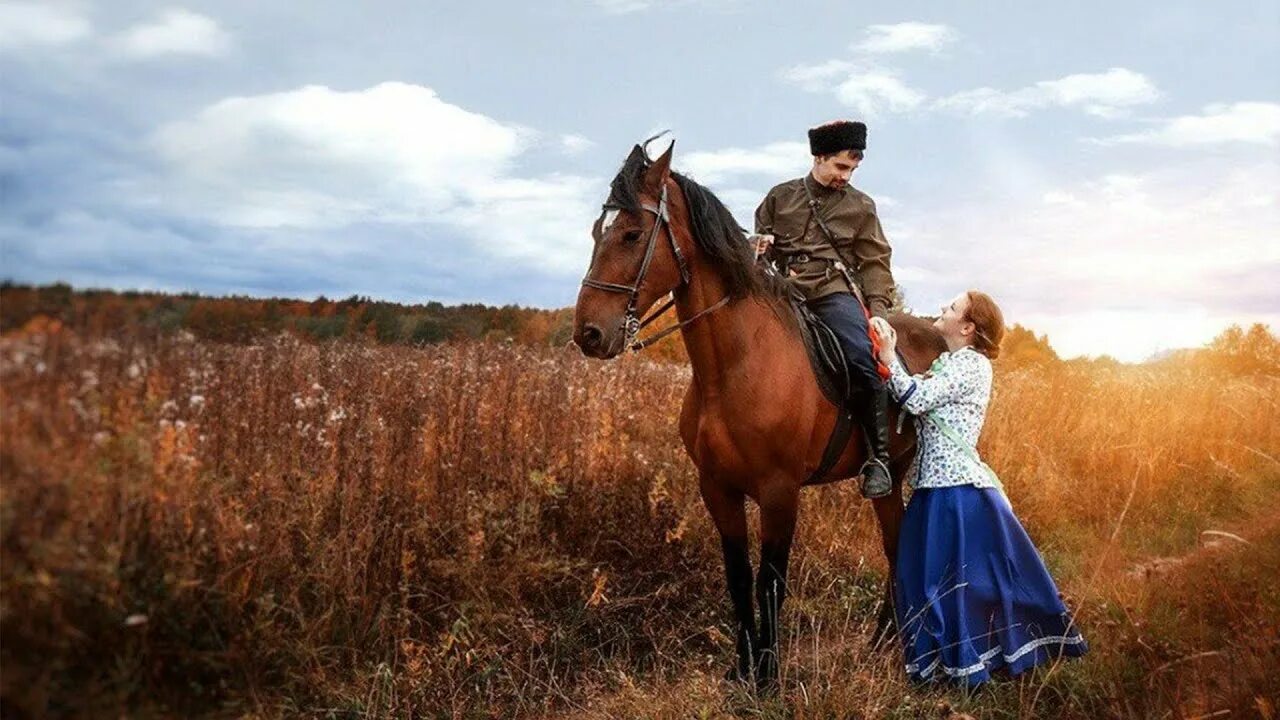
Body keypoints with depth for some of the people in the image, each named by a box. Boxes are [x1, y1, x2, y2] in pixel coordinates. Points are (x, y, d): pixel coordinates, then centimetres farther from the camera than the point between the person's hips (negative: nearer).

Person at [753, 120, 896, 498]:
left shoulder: (861, 206, 14)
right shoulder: (781, 196, 16)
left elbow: (874, 263, 11)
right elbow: (759, 243, 24)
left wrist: (878, 308, -3)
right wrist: (759, 250, -1)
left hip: (836, 291, -2)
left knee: (862, 360, -27)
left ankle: (878, 458, -18)